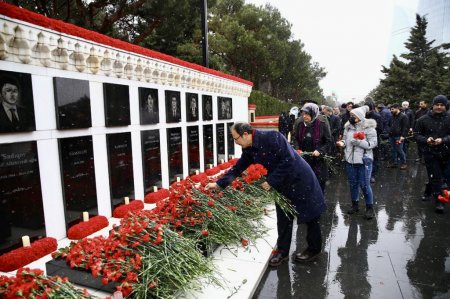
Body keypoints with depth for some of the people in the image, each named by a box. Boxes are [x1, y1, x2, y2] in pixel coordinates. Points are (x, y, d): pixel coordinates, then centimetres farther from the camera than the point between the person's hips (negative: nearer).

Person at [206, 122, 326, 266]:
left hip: (300, 178, -7)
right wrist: (218, 183, 0)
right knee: (283, 218, 11)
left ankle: (314, 249, 29)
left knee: (310, 216, 10)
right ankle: (282, 251, 25)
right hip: (282, 184, 7)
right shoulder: (249, 150, -4)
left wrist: (271, 181, -24)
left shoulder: (272, 137, -27)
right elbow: (237, 168, 4)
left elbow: (288, 161, -28)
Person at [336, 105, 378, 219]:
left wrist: (359, 142, -25)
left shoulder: (368, 127, -10)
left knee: (364, 185, 1)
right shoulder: (348, 126, 4)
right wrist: (342, 143, -8)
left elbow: (373, 143, -13)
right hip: (350, 159, 5)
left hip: (364, 160, -5)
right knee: (352, 183, 15)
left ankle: (370, 207, 18)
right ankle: (355, 204, 32)